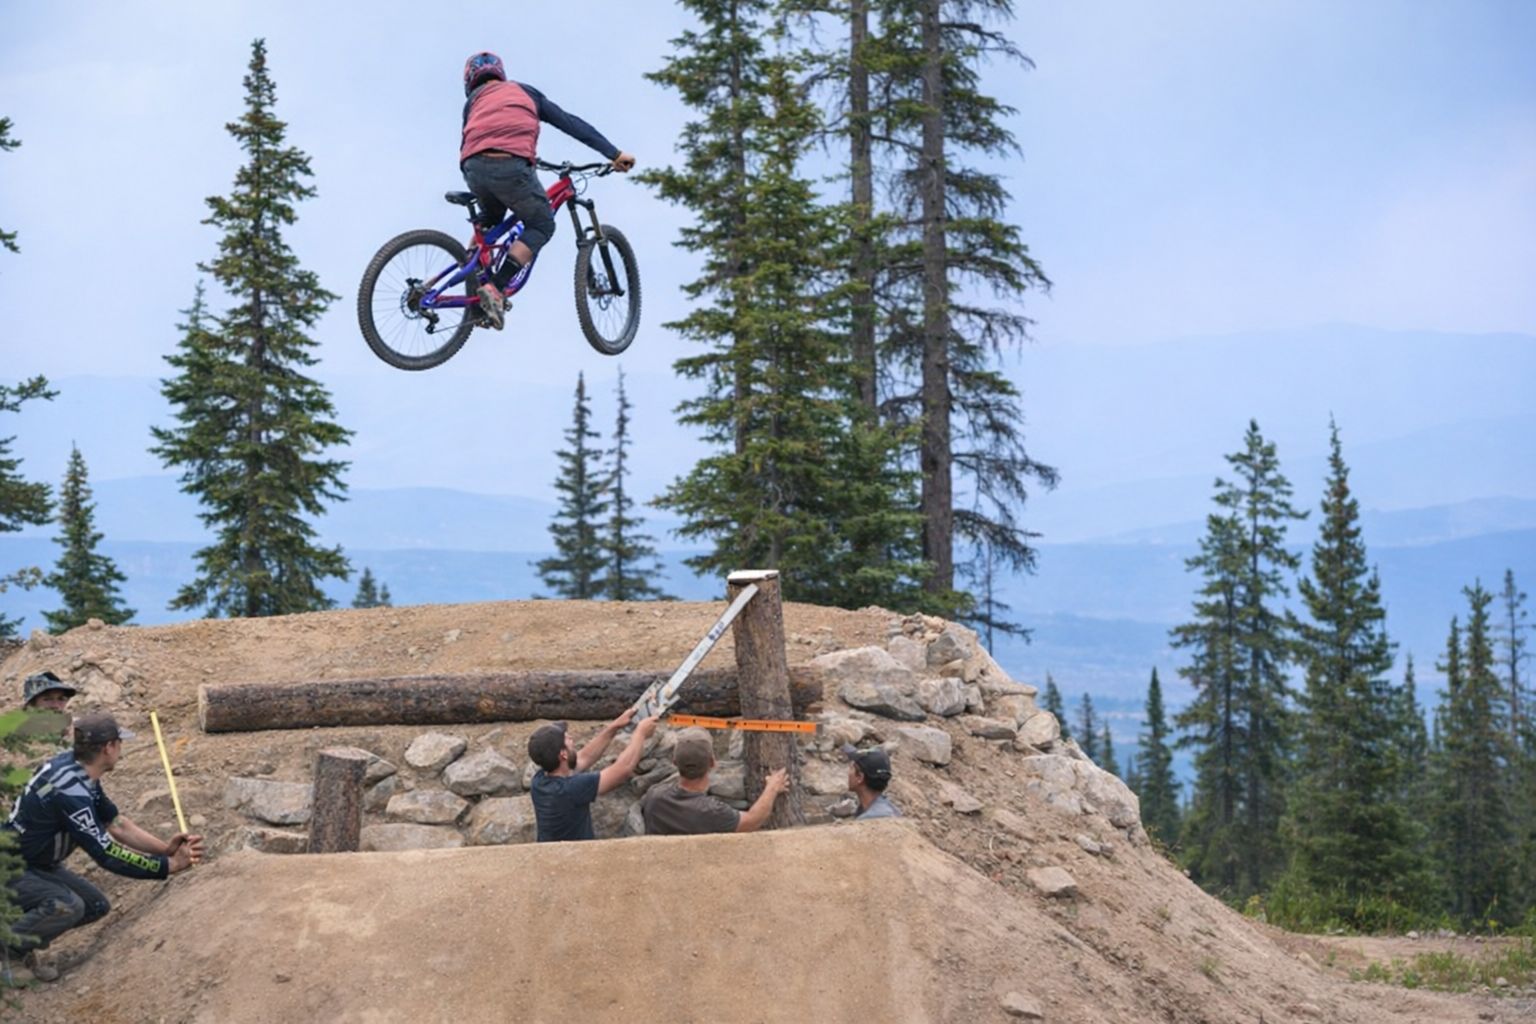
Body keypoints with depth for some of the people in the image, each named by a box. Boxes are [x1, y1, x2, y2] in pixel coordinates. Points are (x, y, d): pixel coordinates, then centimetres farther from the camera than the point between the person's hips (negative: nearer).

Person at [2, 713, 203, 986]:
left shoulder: (77, 769, -3)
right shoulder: (70, 792, -31)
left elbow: (114, 823, 1)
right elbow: (107, 855, -30)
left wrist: (165, 848, -11)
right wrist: (170, 865, -25)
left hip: (37, 864, 10)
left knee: (96, 906, 5)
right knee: (67, 906, -28)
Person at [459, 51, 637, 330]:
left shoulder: (473, 101, 31)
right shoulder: (525, 92, 29)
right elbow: (571, 123, 23)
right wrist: (615, 154, 20)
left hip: (474, 167, 3)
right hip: (512, 167, -3)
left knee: (489, 220, 32)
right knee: (541, 225, 15)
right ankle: (495, 289, -4)